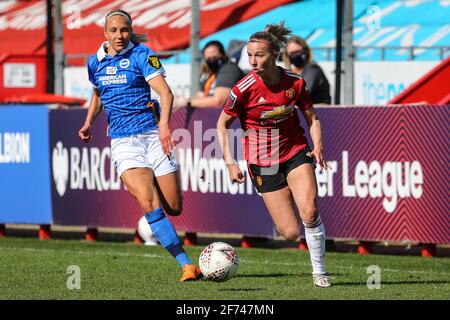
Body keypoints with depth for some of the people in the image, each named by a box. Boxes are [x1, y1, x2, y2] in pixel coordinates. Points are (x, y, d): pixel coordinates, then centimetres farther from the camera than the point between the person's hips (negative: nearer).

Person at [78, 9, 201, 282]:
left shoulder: (141, 55, -4)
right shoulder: (95, 63, 10)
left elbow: (165, 92, -14)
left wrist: (164, 124, -30)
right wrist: (89, 123, 16)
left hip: (153, 135, -2)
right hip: (123, 142, 2)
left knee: (174, 208, -1)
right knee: (149, 204, -20)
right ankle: (186, 265, -21)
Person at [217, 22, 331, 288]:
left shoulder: (295, 82, -9)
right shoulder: (244, 89, -16)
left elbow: (312, 118, 6)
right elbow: (222, 125, -2)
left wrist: (318, 146, -11)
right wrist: (230, 163, -9)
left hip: (296, 151, 1)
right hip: (263, 162, -1)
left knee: (309, 212, -21)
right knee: (291, 232, -7)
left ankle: (319, 272, 0)